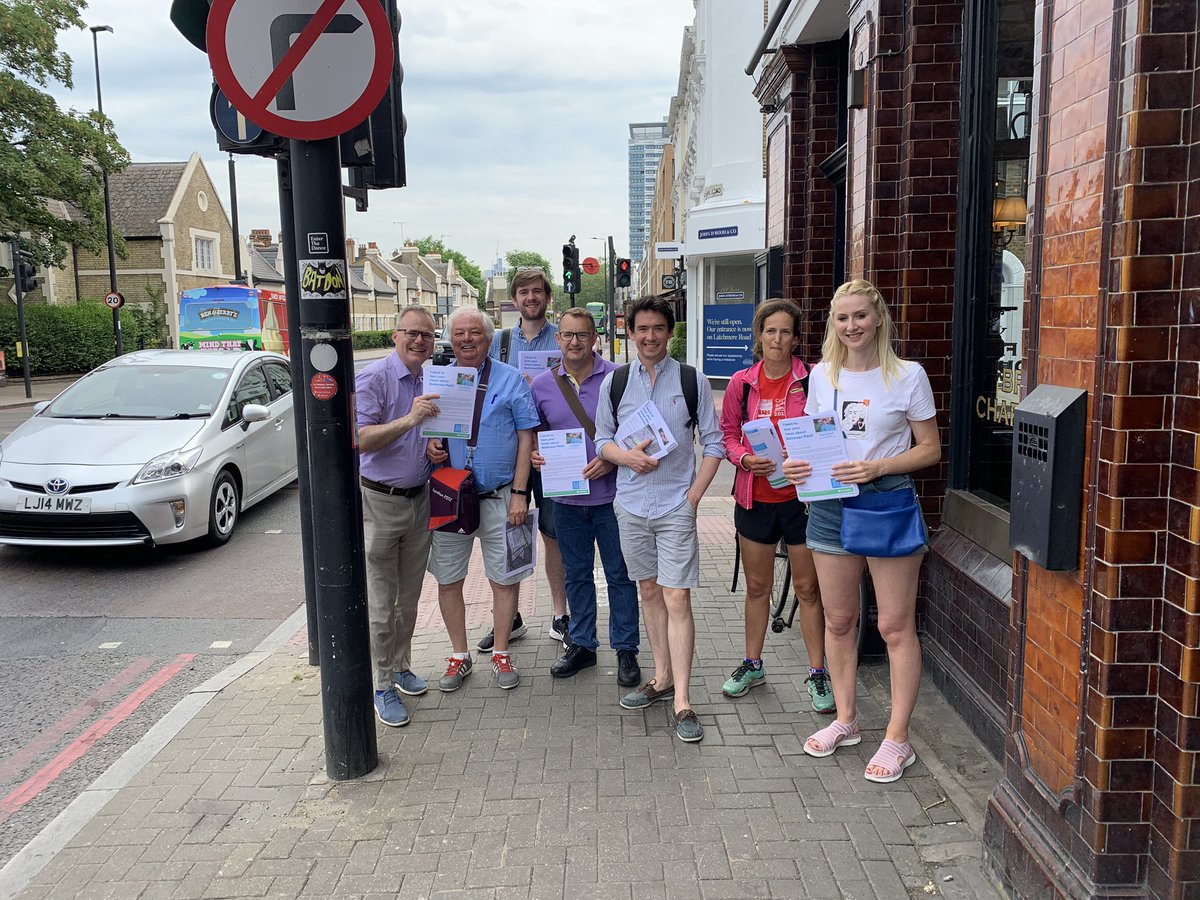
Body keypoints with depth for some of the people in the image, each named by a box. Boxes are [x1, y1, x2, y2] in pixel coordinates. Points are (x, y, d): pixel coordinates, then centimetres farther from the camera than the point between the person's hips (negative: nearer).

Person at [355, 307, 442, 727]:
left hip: (419, 499, 7)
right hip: (380, 501, -6)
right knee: (380, 603, 0)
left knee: (409, 598, 16)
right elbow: (359, 440, -23)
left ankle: (401, 666, 31)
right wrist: (409, 420, -32)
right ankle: (382, 685, 11)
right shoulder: (374, 378, -13)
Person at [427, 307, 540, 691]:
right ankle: (459, 655, 24)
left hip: (500, 497, -2)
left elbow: (526, 437, 0)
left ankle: (501, 654, 23)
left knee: (504, 579, 5)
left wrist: (519, 493, -7)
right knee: (448, 580, 7)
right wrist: (429, 446, -8)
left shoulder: (511, 379, 2)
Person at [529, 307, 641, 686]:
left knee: (620, 574, 6)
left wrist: (612, 459, -17)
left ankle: (626, 649, 20)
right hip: (566, 496, 3)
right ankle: (581, 644, 30)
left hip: (610, 495, -3)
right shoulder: (542, 384, 4)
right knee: (576, 574, 15)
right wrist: (535, 455, -5)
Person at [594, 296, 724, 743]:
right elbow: (602, 438, 11)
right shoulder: (614, 381, 6)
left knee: (677, 599, -7)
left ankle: (682, 702, -3)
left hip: (676, 504, -3)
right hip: (631, 503, 3)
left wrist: (694, 494, -7)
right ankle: (662, 678, 28)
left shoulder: (692, 380, 0)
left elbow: (714, 443, 2)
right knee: (649, 592, 14)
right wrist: (627, 456, -10)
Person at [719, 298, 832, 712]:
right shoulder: (742, 383, 1)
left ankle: (817, 673, 19)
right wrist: (745, 458, -10)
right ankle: (752, 665, 30)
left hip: (801, 496, -2)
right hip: (755, 497, 3)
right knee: (757, 585, 14)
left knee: (808, 587, 5)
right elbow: (728, 433, 9)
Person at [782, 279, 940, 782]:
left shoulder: (907, 376, -6)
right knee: (838, 619, 13)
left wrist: (878, 467, -19)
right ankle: (845, 720, 30)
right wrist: (798, 465, -7)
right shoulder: (821, 375, 6)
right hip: (830, 504, 4)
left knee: (895, 625, 2)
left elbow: (930, 449, -4)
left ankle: (897, 739, 14)